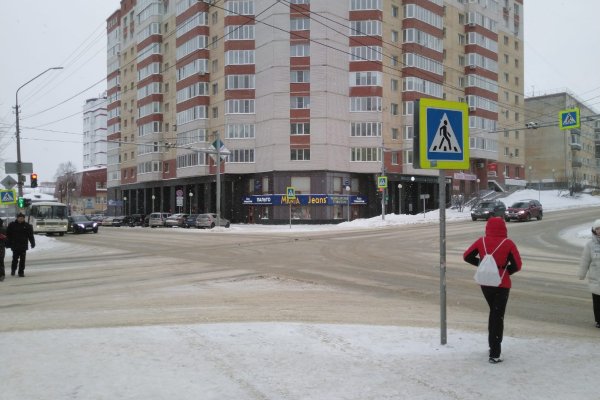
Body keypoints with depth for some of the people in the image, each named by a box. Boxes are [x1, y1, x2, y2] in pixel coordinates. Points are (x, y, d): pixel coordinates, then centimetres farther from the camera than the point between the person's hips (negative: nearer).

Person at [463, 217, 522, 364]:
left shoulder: (481, 241, -4)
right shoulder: (508, 243, -12)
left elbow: (467, 256, 0)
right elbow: (517, 265, -12)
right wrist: (506, 271, 6)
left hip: (485, 284, 3)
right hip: (502, 285, -3)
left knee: (493, 312, 24)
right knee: (498, 316, 3)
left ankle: (493, 345, 30)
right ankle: (494, 354, 0)